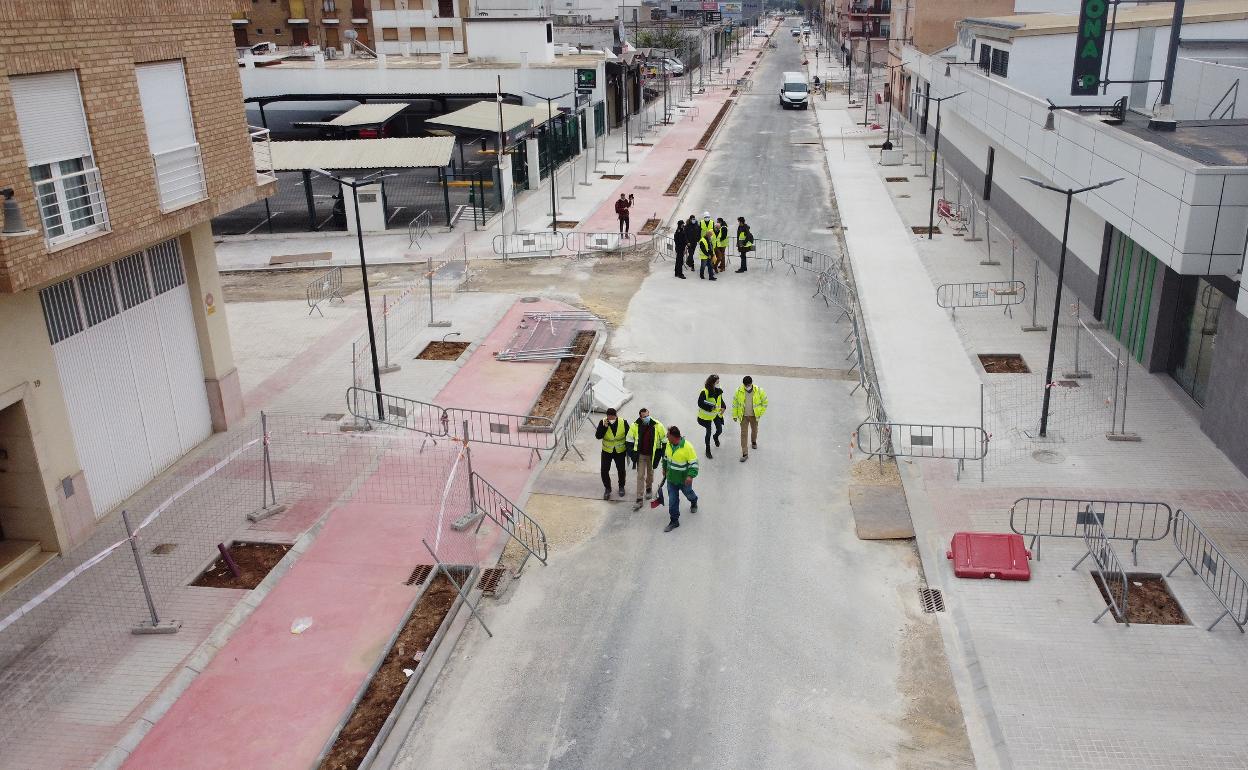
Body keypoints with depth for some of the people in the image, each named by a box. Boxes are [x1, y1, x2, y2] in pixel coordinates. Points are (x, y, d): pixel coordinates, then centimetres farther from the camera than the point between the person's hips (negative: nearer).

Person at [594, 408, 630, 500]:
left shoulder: (623, 423, -17)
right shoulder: (602, 422, -16)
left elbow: (628, 436, -5)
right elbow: (598, 436, -21)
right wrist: (604, 426, -33)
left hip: (620, 451, 0)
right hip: (607, 451, 0)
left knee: (621, 470, 14)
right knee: (604, 471, -2)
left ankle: (621, 487, 39)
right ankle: (607, 488, 20)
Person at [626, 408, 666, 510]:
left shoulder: (657, 426, -15)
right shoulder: (635, 426, -13)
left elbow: (664, 440, -3)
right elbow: (629, 440, -1)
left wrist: (663, 454, -3)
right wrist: (632, 453, -8)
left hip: (652, 455, 1)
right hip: (640, 455, 0)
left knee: (650, 473, 21)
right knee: (640, 476, -2)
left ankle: (649, 488, 51)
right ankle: (639, 500, 2)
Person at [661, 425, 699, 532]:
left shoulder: (687, 447, -26)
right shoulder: (669, 445, -7)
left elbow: (694, 463, -21)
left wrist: (690, 476, -31)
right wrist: (664, 469, 22)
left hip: (684, 480, -4)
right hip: (671, 478, 4)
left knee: (688, 494, 24)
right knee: (672, 500, 5)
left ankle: (694, 503, 58)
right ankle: (674, 521, 16)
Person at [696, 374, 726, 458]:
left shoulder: (719, 390, -7)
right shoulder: (704, 392, -26)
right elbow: (700, 403, -22)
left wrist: (723, 407, -8)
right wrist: (710, 408, -31)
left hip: (717, 413, 5)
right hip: (707, 415, -5)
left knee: (720, 430, 15)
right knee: (708, 432, 4)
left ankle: (716, 437, 54)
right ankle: (708, 451, 22)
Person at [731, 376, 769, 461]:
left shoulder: (759, 391, -18)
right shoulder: (739, 391, -17)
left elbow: (765, 402, -3)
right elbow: (735, 403, -4)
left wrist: (760, 413, -4)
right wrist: (734, 415, 0)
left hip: (754, 416, 1)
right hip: (744, 416, -1)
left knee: (754, 430, 23)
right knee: (743, 433, -2)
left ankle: (754, 442, 56)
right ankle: (745, 453, 3)